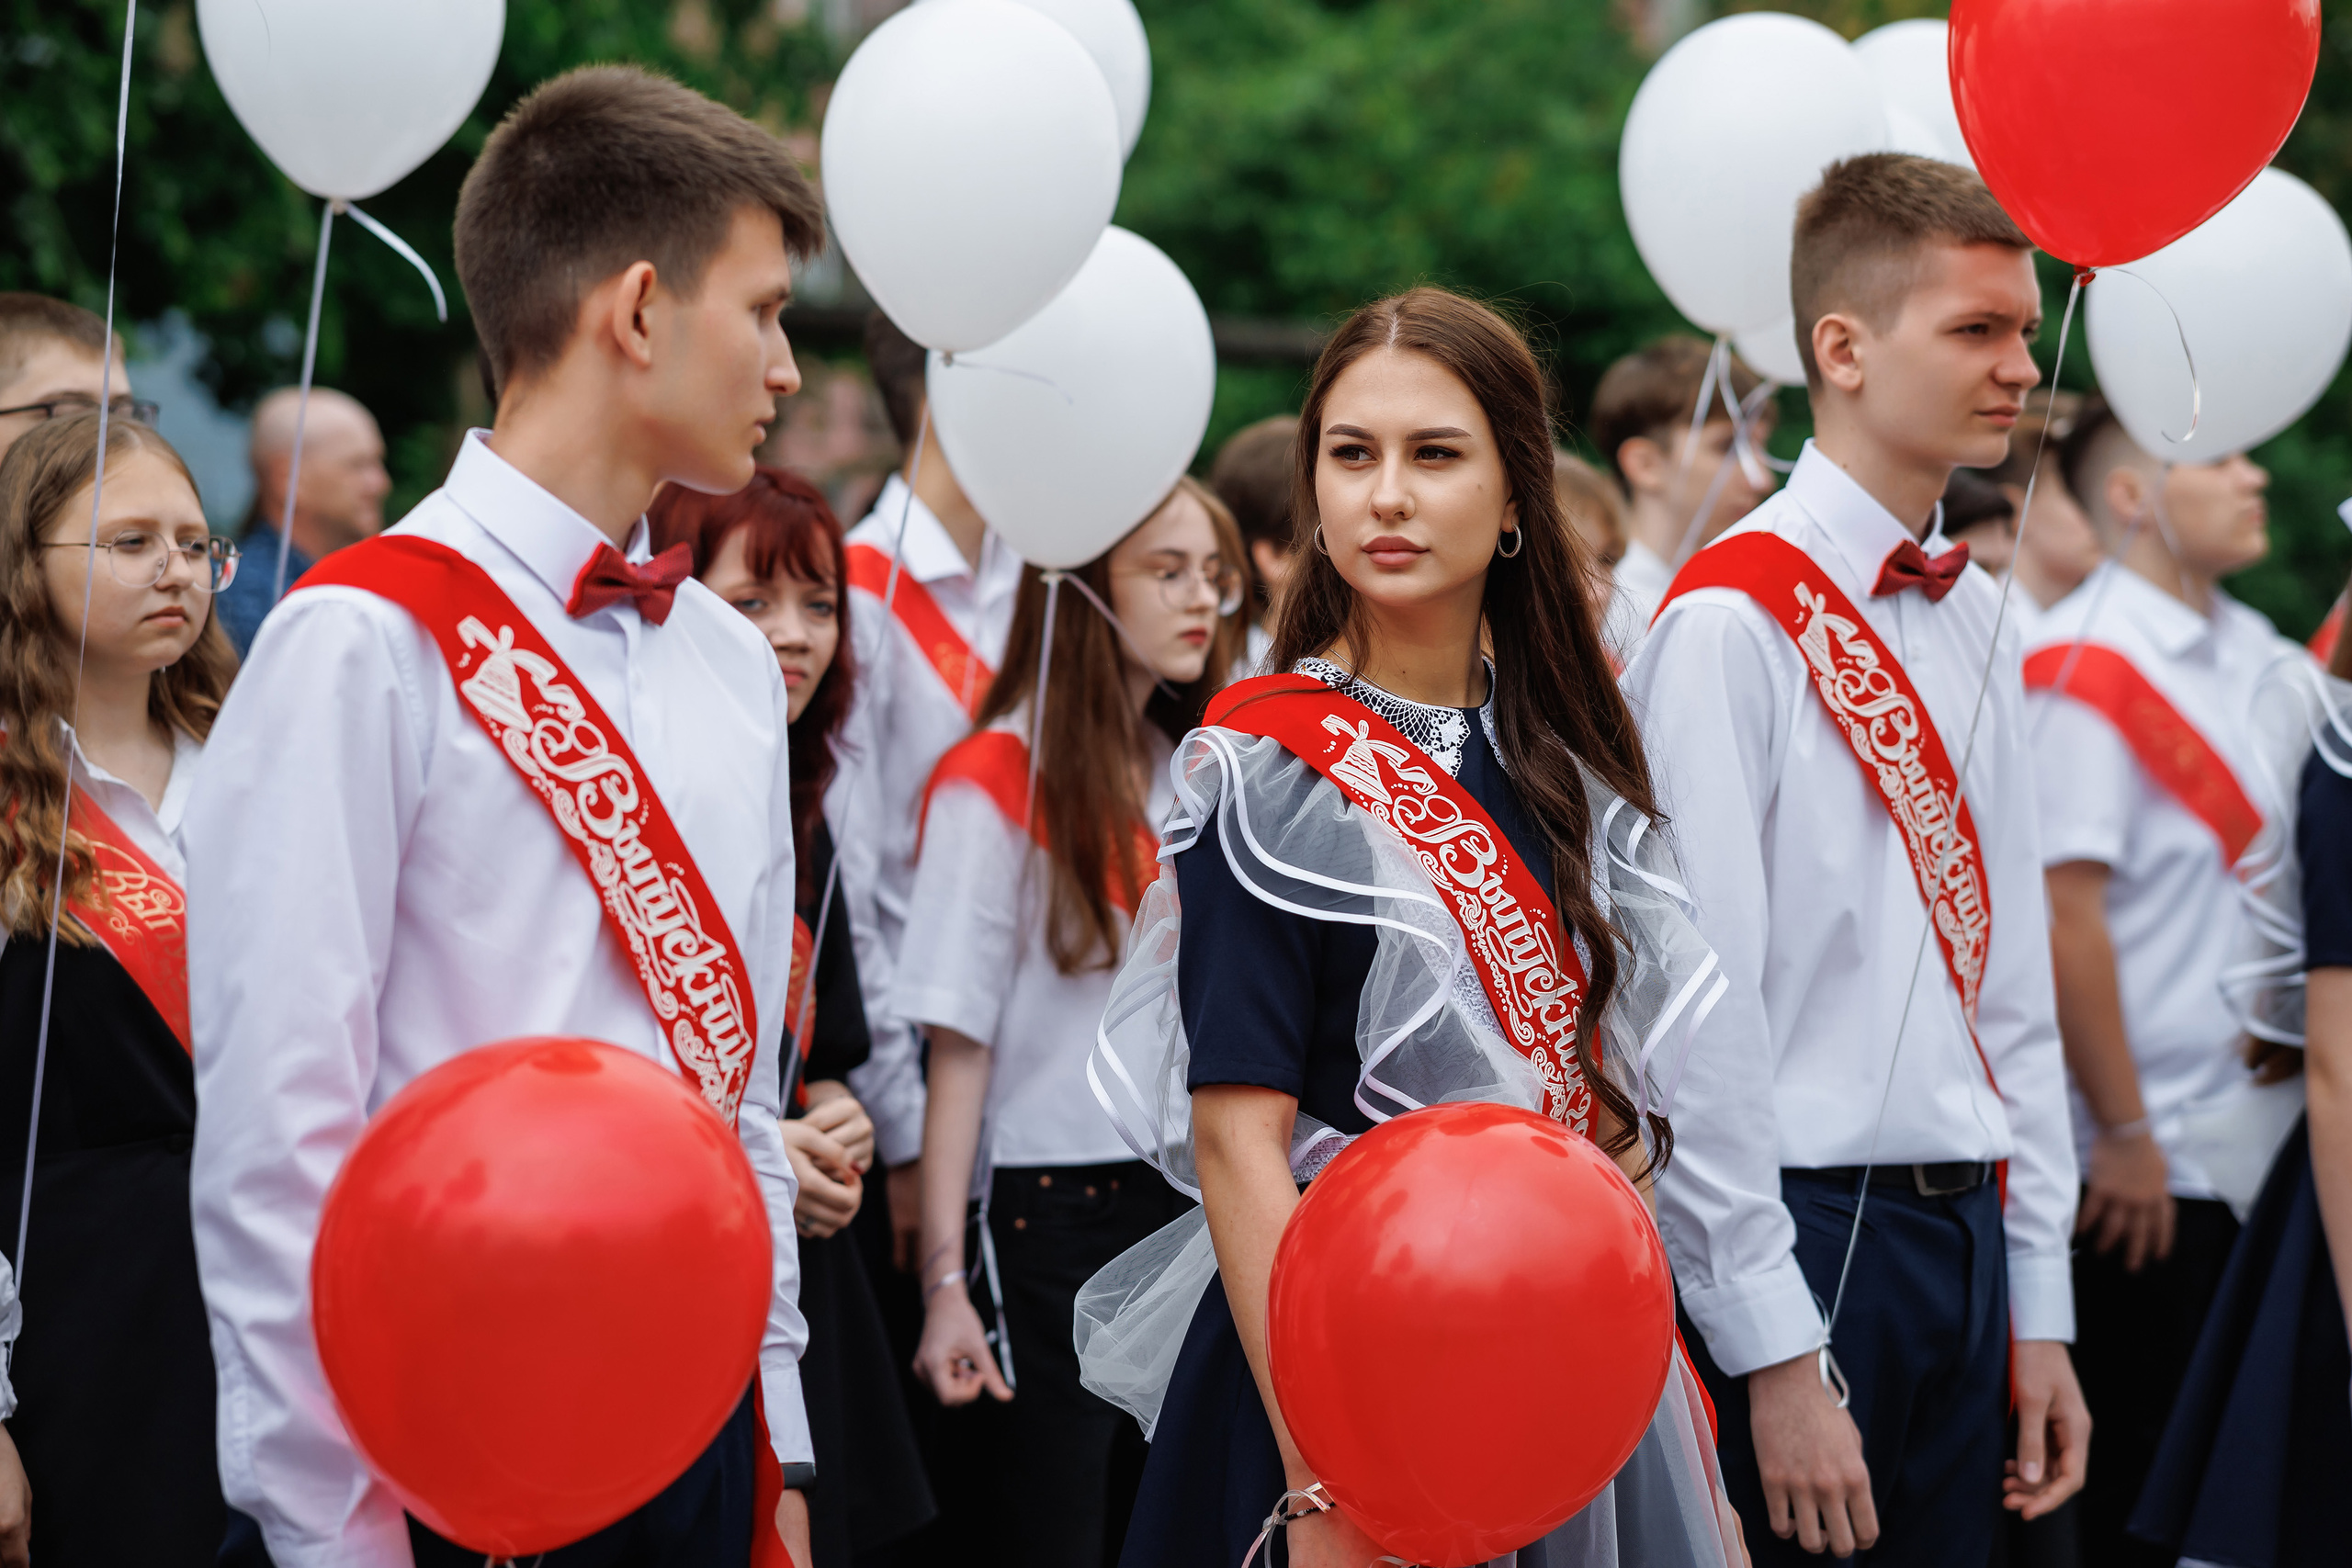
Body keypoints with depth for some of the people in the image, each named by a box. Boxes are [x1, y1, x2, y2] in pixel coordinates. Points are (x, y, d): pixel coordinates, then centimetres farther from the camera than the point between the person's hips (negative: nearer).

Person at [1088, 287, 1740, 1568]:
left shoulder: (1558, 756, 7)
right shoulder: (1271, 768, -10)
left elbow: (1605, 1100, 12)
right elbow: (1237, 1137, -16)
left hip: (1566, 1365, 6)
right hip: (1345, 1362, -5)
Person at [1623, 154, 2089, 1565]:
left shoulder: (1976, 622, 13)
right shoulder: (1731, 624, -12)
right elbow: (1696, 1013, -16)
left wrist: (2039, 1305, 13)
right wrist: (1777, 1358, -18)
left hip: (1962, 1231, 7)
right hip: (1801, 1233, -7)